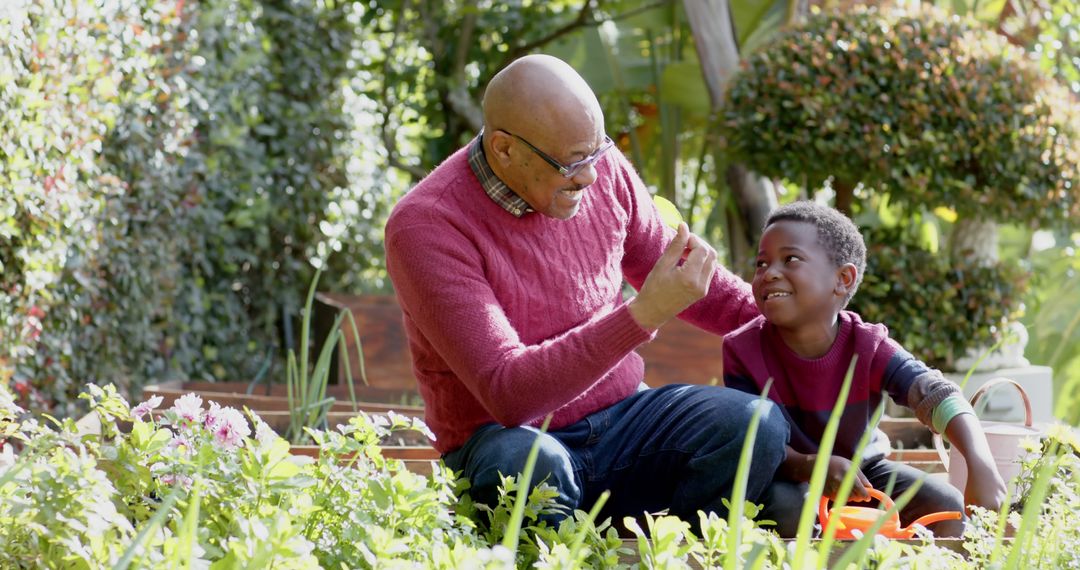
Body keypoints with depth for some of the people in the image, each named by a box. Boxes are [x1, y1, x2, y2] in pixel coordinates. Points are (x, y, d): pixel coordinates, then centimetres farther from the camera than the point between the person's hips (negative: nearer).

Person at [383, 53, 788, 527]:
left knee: (758, 424, -21)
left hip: (621, 418, 6)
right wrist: (643, 315, -35)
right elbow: (508, 394, -27)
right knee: (528, 465, -41)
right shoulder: (425, 226, -20)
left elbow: (673, 271, 19)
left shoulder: (602, 169, -1)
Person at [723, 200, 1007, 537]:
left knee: (948, 507, -17)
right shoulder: (743, 350, -18)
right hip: (790, 477, -2)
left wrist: (980, 465, -51)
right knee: (785, 509, -35)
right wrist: (811, 466, -45)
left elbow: (938, 394, -32)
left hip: (864, 468, 2)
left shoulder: (868, 347, -18)